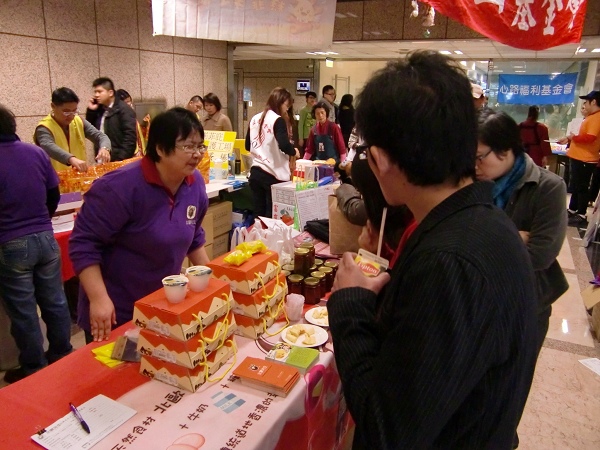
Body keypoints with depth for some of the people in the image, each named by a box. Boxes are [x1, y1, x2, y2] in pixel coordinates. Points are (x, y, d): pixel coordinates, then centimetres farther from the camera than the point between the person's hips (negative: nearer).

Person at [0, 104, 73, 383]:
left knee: (23, 311, 9)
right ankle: (62, 358, 30)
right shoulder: (37, 153, 0)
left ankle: (35, 370, 22)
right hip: (45, 238, 4)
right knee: (55, 301, 15)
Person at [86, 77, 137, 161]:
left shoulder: (124, 110, -8)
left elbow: (130, 137, -16)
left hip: (118, 161, -7)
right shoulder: (98, 110, 15)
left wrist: (121, 159, -22)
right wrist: (90, 111, 6)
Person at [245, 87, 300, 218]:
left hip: (255, 172, 7)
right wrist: (294, 152, -3)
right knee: (272, 216, 2)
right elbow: (284, 145, -23)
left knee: (258, 214, 12)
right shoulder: (278, 120, -10)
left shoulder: (255, 119, 11)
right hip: (274, 175, -7)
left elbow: (248, 146, 19)